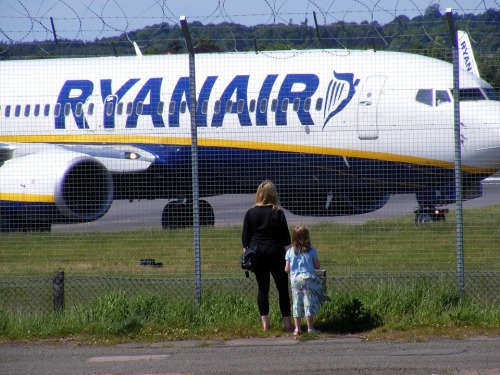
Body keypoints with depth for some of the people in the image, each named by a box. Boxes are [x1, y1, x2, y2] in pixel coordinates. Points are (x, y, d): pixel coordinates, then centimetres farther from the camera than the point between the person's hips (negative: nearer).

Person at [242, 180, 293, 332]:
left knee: (262, 288, 8)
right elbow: (286, 238, -4)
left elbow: (245, 238, 3)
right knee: (283, 289, 3)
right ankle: (287, 323, 1)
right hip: (275, 254, -2)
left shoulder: (250, 213, 1)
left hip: (257, 255, 2)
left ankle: (265, 323, 6)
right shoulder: (278, 213, -5)